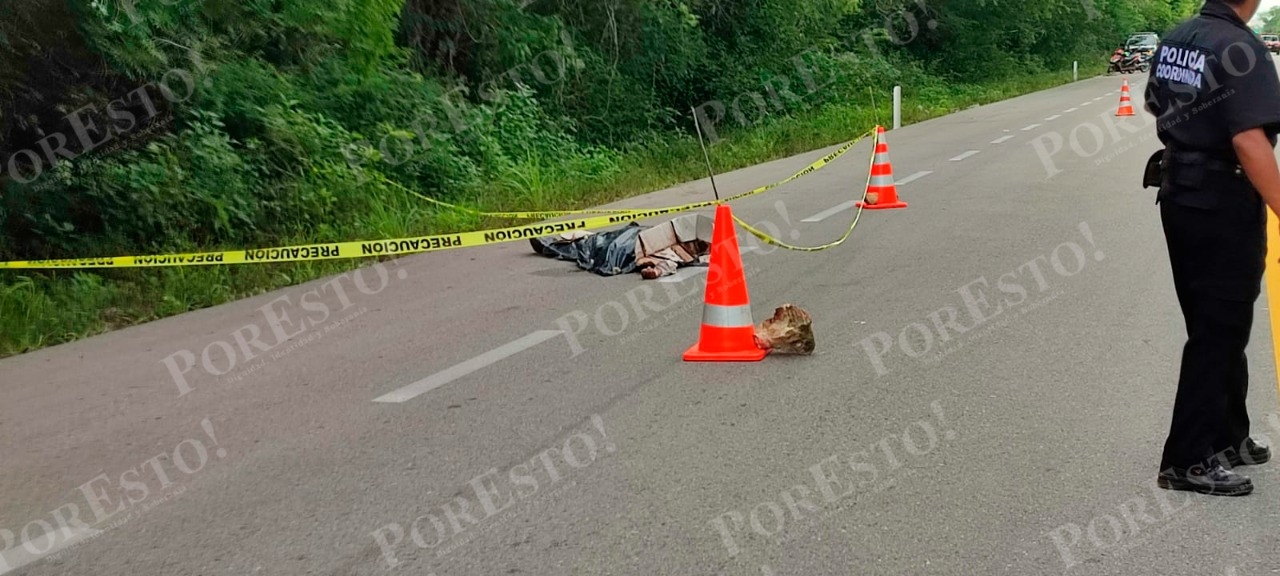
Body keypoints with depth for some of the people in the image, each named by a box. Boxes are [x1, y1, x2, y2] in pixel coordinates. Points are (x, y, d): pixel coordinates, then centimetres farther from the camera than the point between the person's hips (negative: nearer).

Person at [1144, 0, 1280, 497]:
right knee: (1220, 333, 1)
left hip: (1179, 198, 8)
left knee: (1216, 328, 19)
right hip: (1225, 206, -8)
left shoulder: (1174, 41, 7)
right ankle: (1188, 460, 7)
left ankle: (1227, 437, 31)